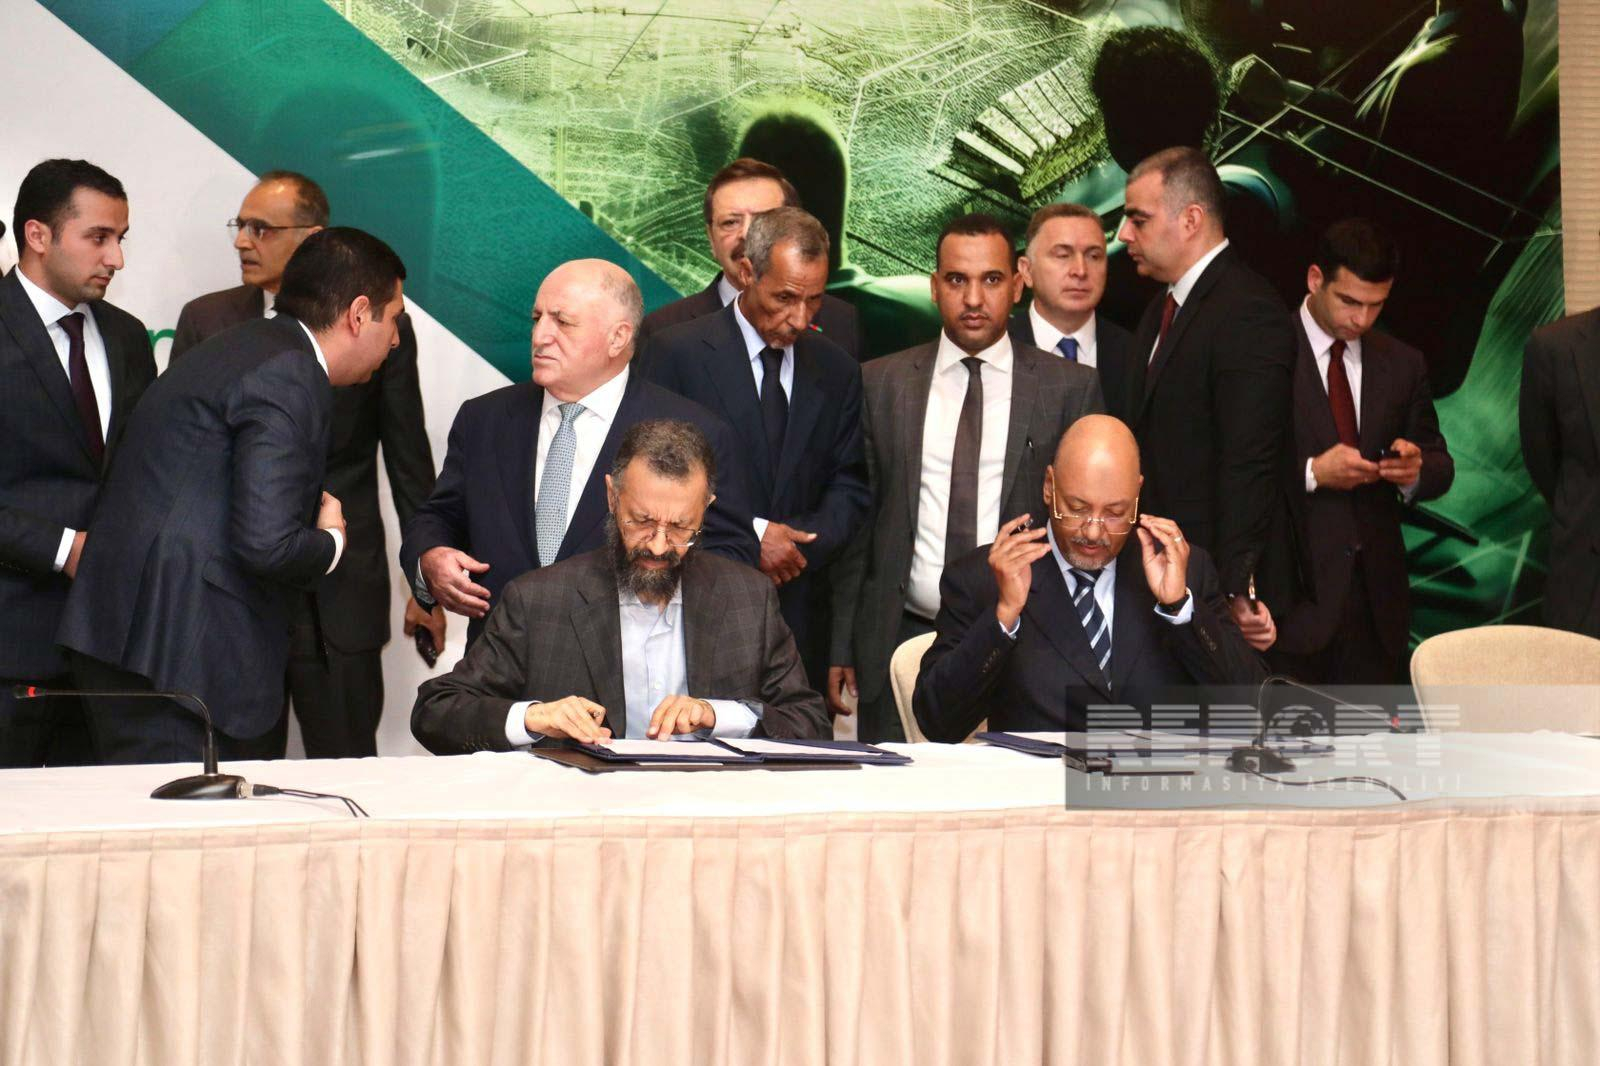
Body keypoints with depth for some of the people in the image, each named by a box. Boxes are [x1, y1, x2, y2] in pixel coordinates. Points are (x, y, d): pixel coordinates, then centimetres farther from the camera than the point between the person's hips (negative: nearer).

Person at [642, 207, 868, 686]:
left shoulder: (837, 370, 11)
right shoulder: (678, 352, -3)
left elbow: (850, 489, 11)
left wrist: (796, 541, -8)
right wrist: (750, 534, -13)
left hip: (800, 606, 4)